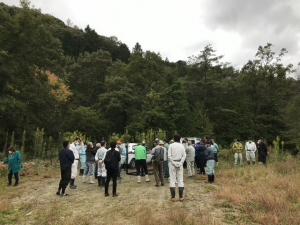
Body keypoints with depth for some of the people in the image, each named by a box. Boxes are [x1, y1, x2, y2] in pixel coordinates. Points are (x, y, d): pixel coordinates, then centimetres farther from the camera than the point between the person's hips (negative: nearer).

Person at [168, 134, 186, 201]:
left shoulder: (171, 145, -4)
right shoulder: (182, 146, 2)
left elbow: (169, 156, -11)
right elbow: (184, 155, -5)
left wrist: (173, 163, -9)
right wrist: (180, 163, -7)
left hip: (172, 163, -1)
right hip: (180, 163, 2)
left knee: (172, 179, 3)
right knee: (180, 179, 7)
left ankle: (173, 197, 5)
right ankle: (181, 196, 8)